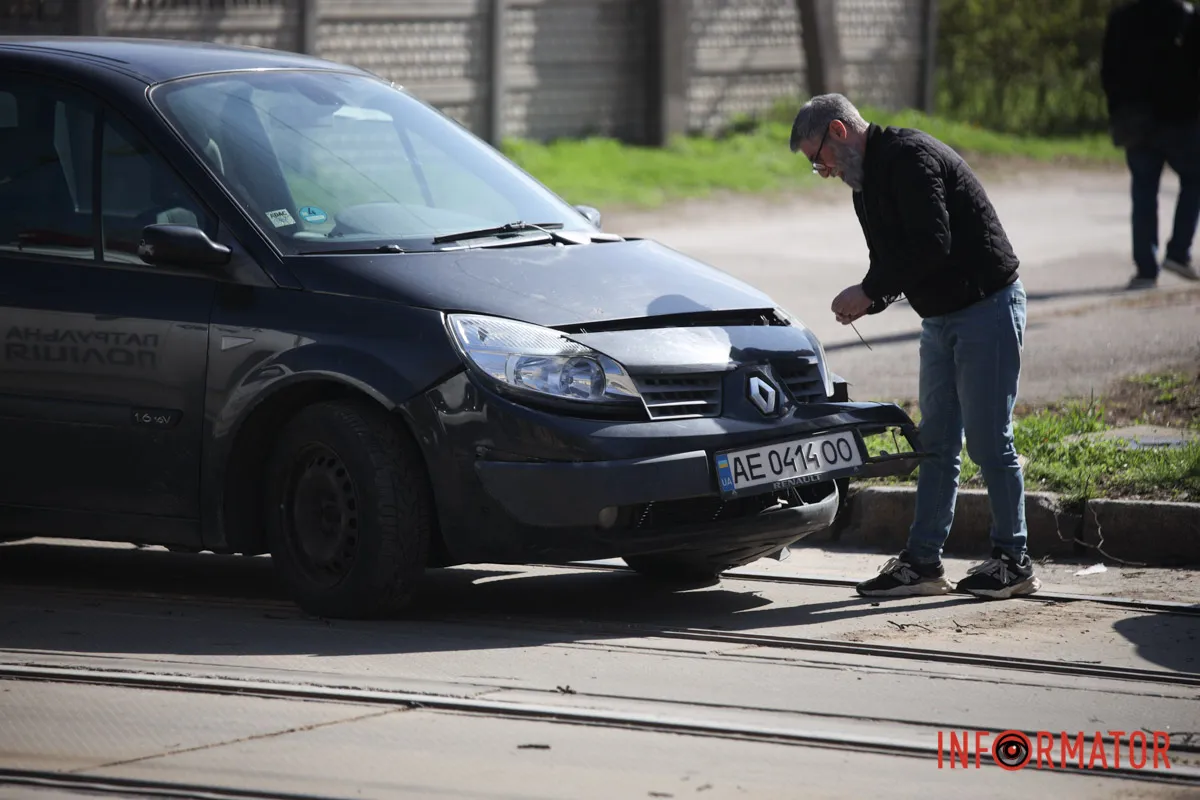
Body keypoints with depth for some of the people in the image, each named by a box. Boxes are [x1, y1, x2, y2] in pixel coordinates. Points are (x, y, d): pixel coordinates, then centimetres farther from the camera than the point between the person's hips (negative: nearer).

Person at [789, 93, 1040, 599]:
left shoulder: (909, 157, -17)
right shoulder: (867, 182, 14)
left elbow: (931, 245, -26)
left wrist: (869, 291, -18)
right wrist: (867, 301, -4)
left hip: (987, 306, -10)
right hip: (940, 318, 10)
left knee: (988, 442, -5)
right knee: (936, 445, 9)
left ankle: (1013, 562, 3)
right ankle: (922, 562, 12)